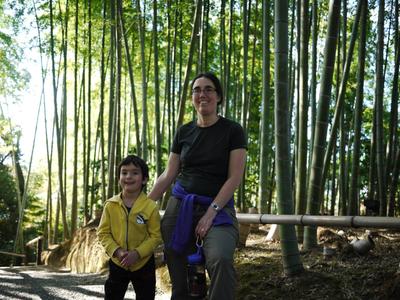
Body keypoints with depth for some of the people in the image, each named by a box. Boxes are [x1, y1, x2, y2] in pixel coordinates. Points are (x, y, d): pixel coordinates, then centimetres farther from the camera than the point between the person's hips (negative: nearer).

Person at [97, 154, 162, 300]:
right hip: (117, 263, 2)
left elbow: (156, 236, -10)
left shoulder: (151, 206, -13)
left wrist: (137, 253, -21)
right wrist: (116, 251, -17)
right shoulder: (111, 205, -6)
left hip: (143, 264, -1)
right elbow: (103, 233, -2)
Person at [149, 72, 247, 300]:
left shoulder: (233, 131, -1)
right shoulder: (184, 132, 11)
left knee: (220, 259, -31)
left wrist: (211, 211, -14)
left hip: (218, 208, -4)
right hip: (180, 206, 4)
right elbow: (169, 175, 13)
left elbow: (235, 178, -6)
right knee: (178, 270, 0)